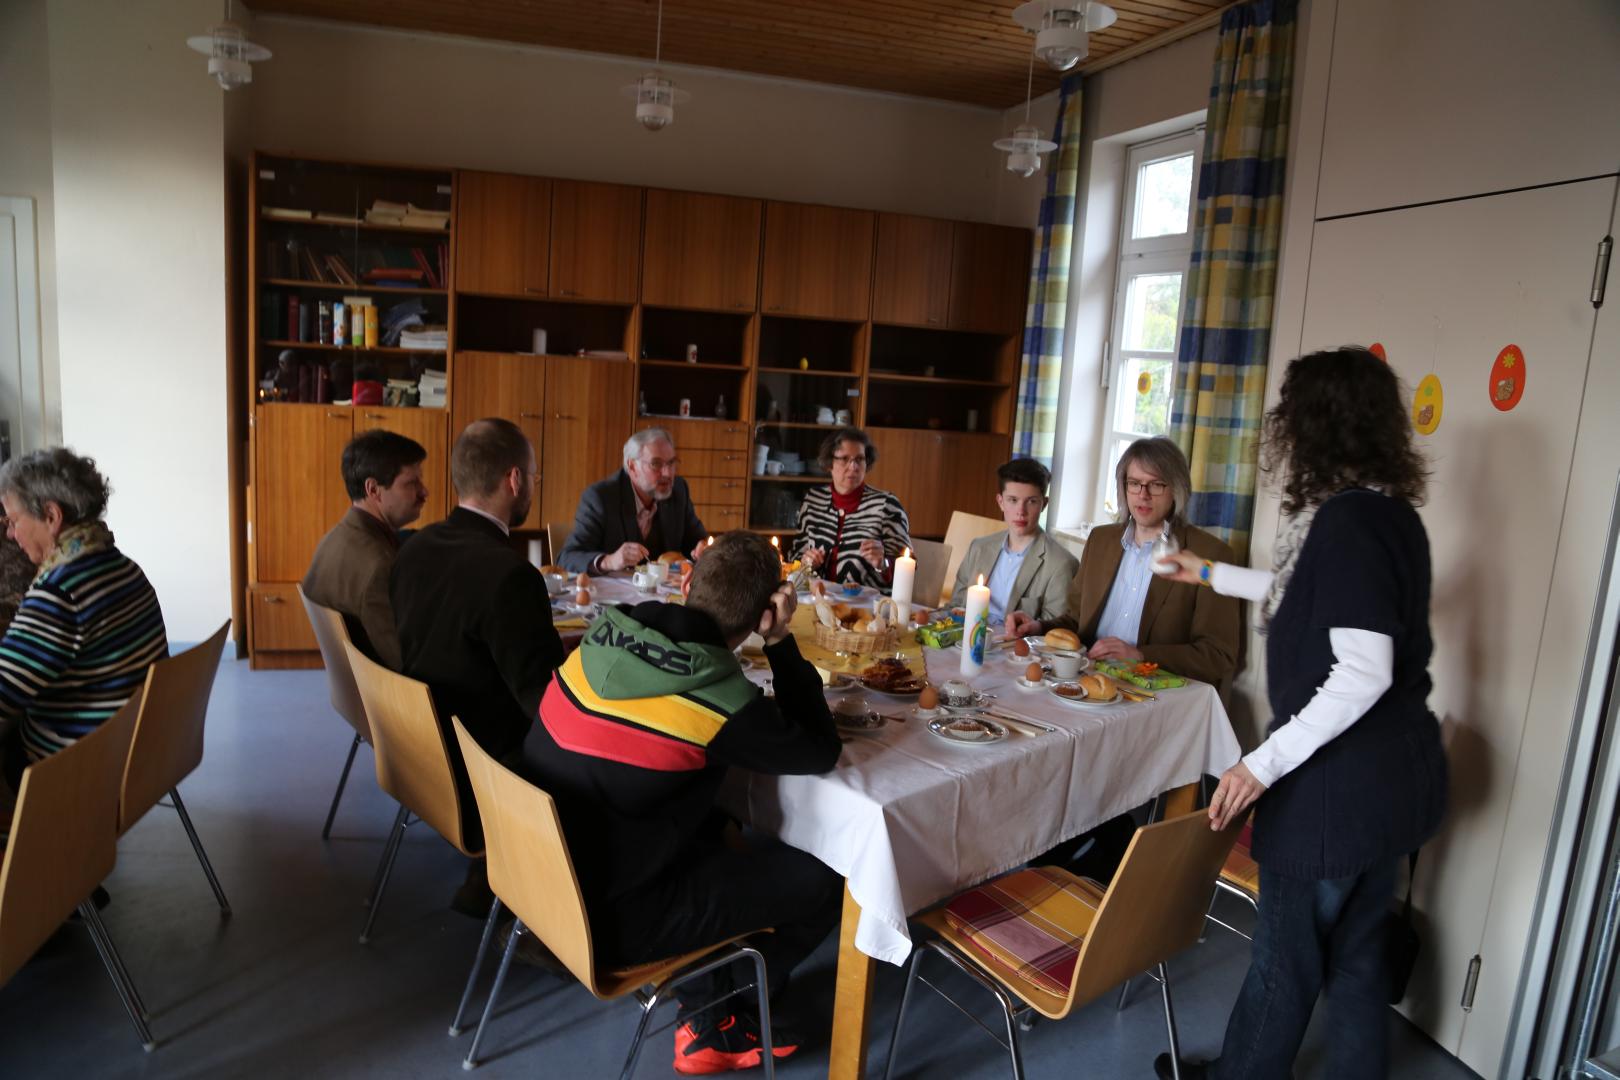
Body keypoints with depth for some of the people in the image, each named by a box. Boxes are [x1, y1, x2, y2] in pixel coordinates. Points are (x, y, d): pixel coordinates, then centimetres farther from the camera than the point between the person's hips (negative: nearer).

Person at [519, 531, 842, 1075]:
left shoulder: (603, 640, -5)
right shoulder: (720, 703, -23)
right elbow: (821, 752, -7)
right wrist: (781, 642, -7)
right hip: (609, 919, -7)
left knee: (715, 828, 27)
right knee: (824, 879, 1)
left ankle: (704, 1009, 25)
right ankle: (717, 1019, 24)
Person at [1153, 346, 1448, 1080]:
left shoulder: (1347, 520, -22)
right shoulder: (1390, 512, 7)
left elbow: (1364, 672, -27)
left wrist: (1265, 763, -26)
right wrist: (1214, 575, 32)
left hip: (1339, 784, -9)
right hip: (1391, 774, 9)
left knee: (1287, 951, 11)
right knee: (1356, 948, 22)